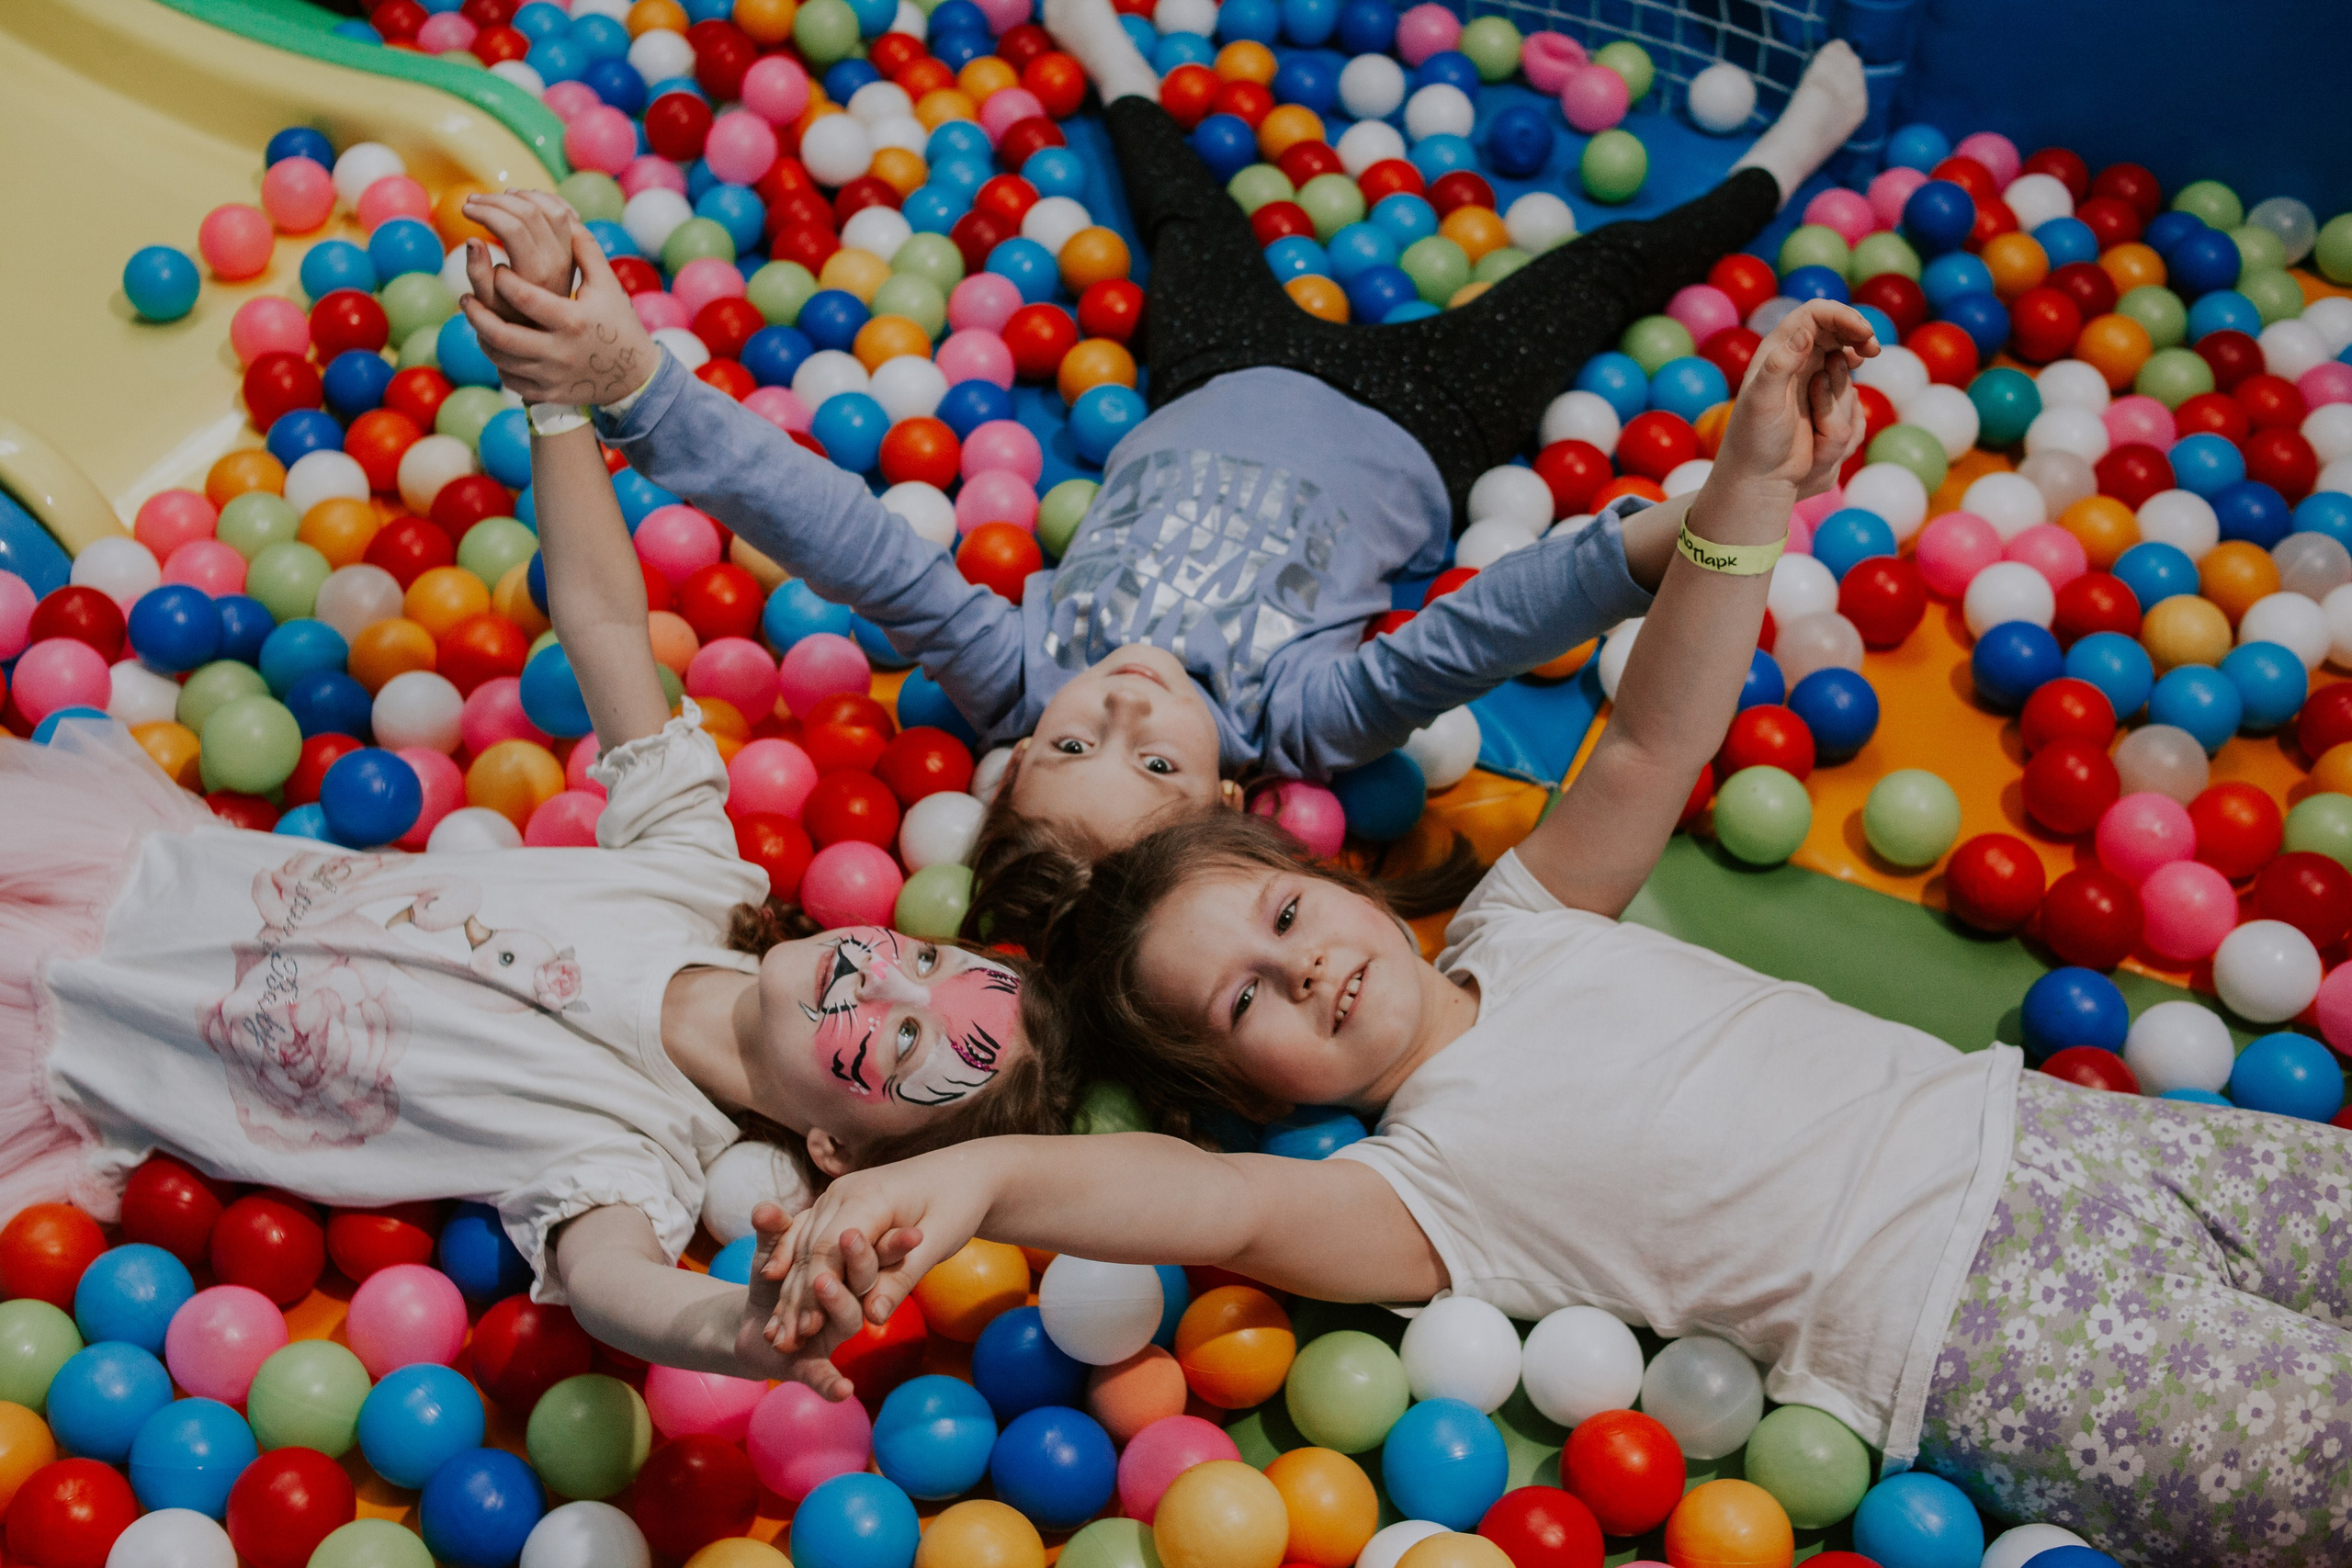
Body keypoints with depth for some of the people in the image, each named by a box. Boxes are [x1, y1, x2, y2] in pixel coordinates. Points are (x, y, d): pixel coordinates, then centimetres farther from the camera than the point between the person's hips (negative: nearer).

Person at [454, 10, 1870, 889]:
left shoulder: (1017, 680, -38)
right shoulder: (1288, 718, -44)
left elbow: (853, 542, -50)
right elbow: (1475, 633, -59)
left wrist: (629, 383, -62)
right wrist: (1680, 537, -77)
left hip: (1226, 397, 3)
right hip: (1396, 436, -3)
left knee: (1187, 214, 28)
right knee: (1612, 262, 13)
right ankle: (1780, 163, 44)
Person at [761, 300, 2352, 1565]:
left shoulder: (1521, 927, 6)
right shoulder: (1431, 1174, -13)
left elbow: (1649, 751, -3)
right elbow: (1221, 1197, -32)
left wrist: (1751, 489, -15)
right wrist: (978, 1168, -50)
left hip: (2043, 1121, 6)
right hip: (1996, 1328, -6)